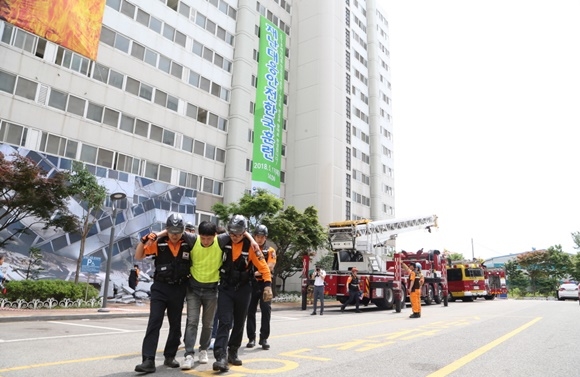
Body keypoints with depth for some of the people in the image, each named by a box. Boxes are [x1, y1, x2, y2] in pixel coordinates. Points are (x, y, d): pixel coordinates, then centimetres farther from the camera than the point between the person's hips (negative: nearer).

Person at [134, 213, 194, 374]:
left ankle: (170, 356, 28)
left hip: (179, 288, 1)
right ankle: (148, 360, -4)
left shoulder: (189, 242, -11)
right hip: (160, 287, -1)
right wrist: (144, 241, -20)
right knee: (154, 322, -8)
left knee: (175, 324, 12)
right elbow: (138, 257, -5)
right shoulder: (158, 242, -11)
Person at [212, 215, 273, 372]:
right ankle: (221, 356, -13)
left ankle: (232, 352, 29)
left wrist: (268, 285, -15)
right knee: (225, 322, -11)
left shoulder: (251, 246, -11)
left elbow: (263, 266, -7)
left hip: (243, 289, 1)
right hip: (225, 288, 0)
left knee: (239, 323, 12)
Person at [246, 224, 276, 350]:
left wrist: (256, 272, -22)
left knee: (266, 310, -2)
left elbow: (270, 266, -7)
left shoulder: (270, 251, 7)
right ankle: (251, 338, 14)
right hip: (251, 283, 1)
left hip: (265, 283, -1)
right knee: (251, 311, 5)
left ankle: (264, 338, 6)